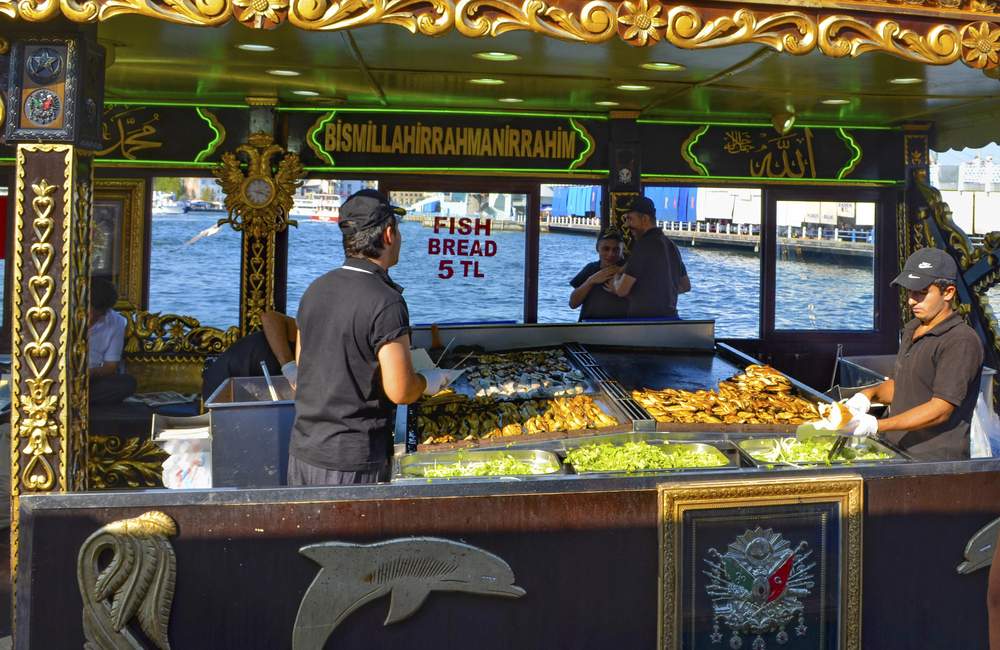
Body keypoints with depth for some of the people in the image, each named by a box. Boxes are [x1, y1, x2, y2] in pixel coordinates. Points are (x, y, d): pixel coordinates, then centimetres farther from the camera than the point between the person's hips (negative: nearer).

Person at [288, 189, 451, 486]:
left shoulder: (315, 289, 5)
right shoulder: (386, 302, -18)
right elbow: (400, 391, -19)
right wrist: (429, 380, 1)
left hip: (303, 450, 7)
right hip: (352, 462, -7)